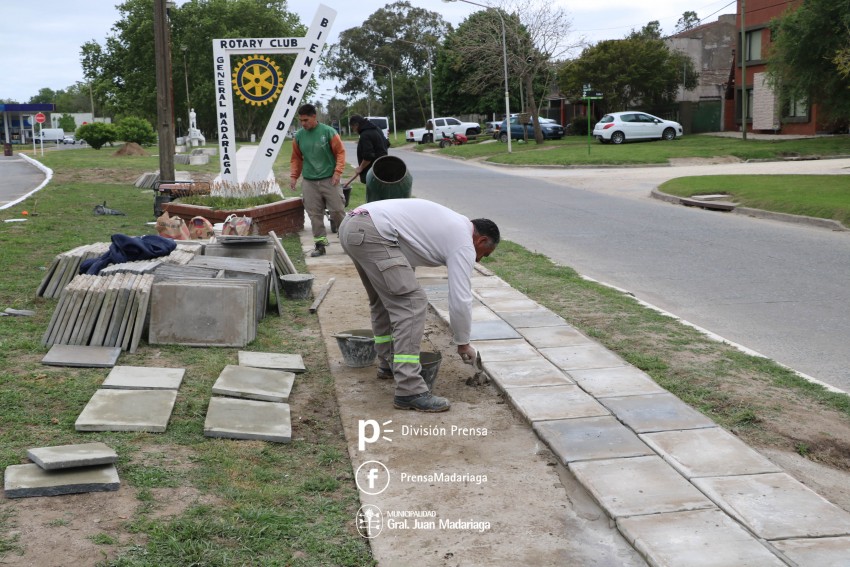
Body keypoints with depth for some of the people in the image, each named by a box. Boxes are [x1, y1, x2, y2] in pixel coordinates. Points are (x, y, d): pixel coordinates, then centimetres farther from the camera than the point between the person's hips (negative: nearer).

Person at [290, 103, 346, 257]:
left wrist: (337, 172, -12)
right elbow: (296, 158, 13)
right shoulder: (298, 136, 5)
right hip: (309, 182, 3)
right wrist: (293, 176, 3)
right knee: (315, 215, 2)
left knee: (338, 211, 1)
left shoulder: (328, 132, -5)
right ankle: (320, 244, 9)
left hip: (329, 180, -3)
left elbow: (340, 152, -3)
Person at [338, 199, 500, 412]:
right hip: (371, 233, -10)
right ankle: (409, 391, -12)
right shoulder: (464, 244, 0)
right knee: (410, 303, -9)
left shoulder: (453, 225, 27)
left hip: (351, 225, 10)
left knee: (384, 299, 25)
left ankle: (389, 364, 38)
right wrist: (463, 343, 11)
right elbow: (460, 299, -2)